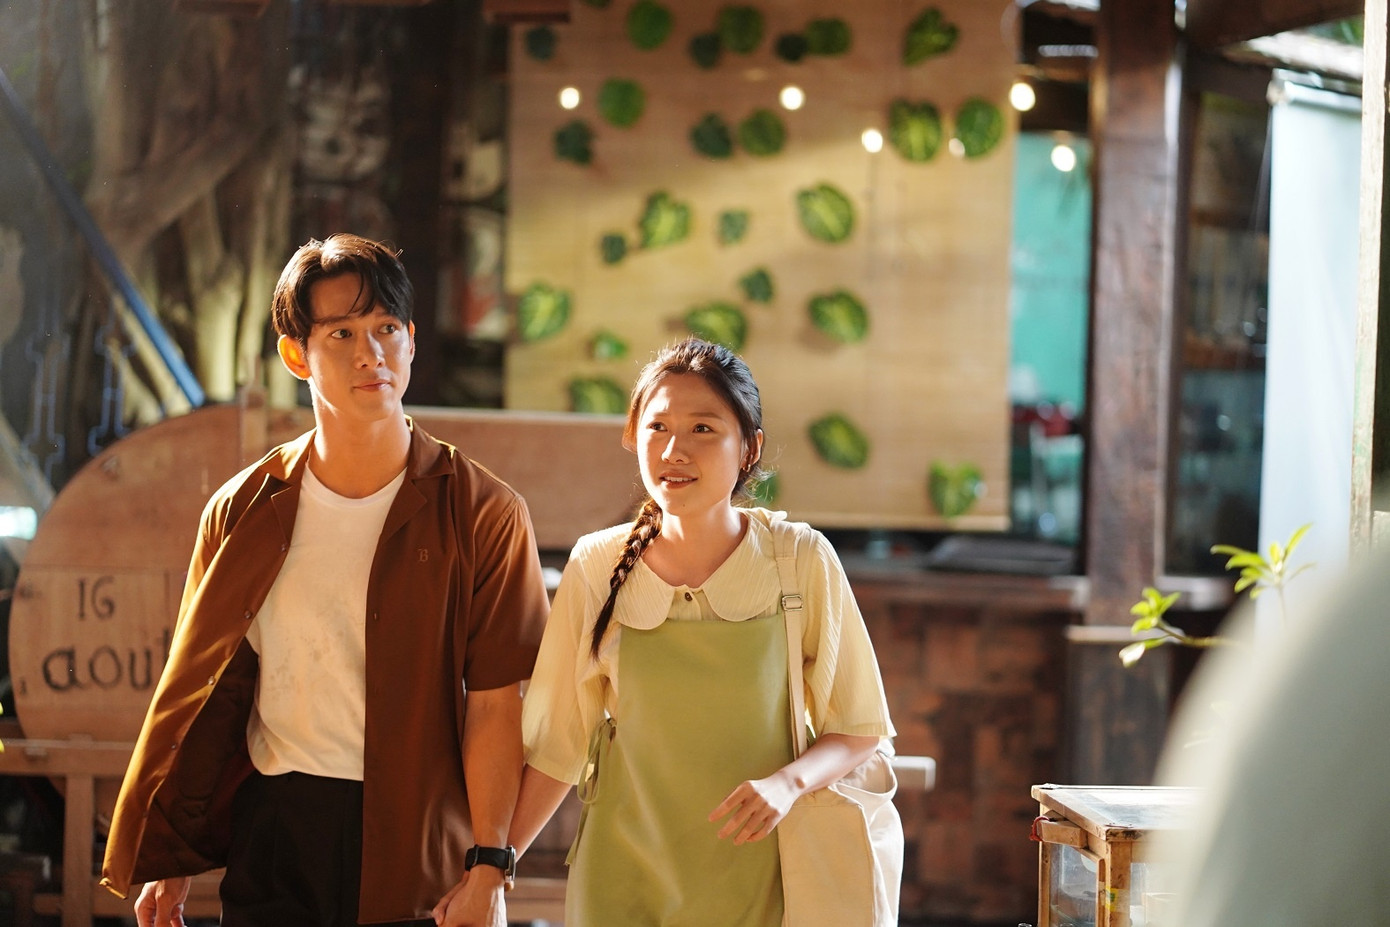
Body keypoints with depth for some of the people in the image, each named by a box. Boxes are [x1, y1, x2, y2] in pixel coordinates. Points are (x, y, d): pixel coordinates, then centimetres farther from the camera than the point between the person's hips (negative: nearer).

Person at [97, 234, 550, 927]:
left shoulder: (481, 513, -3)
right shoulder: (244, 512, 6)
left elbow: (493, 700, -8)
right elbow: (200, 691, 9)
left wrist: (487, 869, -15)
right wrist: (167, 862, 8)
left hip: (418, 843, -2)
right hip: (273, 832, 2)